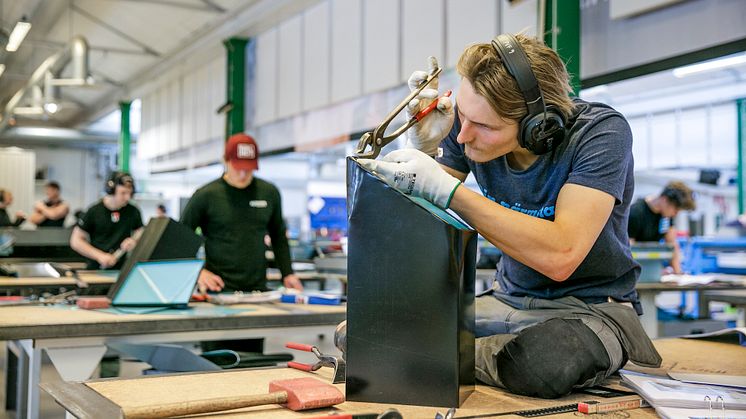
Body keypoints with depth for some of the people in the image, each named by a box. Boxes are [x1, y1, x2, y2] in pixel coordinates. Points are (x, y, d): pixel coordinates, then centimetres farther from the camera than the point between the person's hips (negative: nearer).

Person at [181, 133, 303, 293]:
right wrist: (198, 271, -10)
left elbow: (278, 236, 18)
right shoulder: (205, 196, -3)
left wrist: (287, 273, 9)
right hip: (219, 290, -3)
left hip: (258, 288, 3)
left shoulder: (269, 193, 7)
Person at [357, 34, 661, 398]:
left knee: (545, 363, -39)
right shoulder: (469, 120, -8)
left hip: (591, 305, -3)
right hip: (508, 298, 4)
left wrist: (445, 188, -35)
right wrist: (424, 146, -20)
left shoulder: (600, 132, -21)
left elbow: (560, 256, -34)